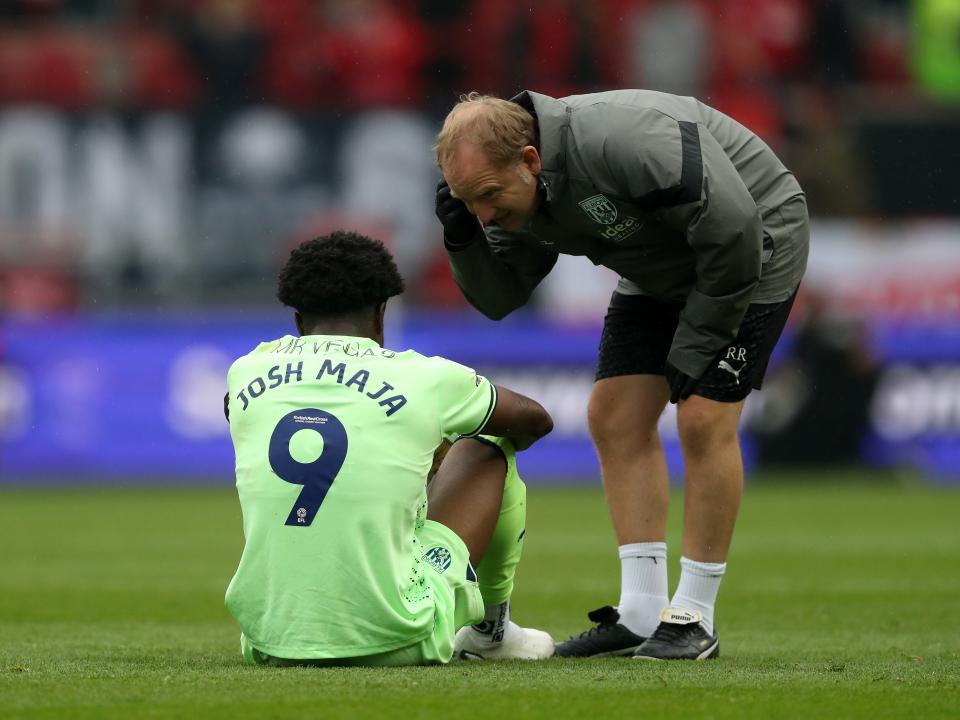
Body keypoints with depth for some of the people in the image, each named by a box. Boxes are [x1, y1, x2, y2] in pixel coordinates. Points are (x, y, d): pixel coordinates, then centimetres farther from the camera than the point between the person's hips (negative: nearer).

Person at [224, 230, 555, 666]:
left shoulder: (245, 374, 6)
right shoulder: (422, 378, -2)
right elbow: (536, 421, 20)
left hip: (267, 644, 3)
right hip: (392, 645, -3)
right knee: (488, 449, 20)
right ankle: (491, 632, 36)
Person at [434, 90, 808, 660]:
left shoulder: (622, 145, -38)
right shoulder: (511, 189, -12)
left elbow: (733, 229, -32)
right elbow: (498, 298, -1)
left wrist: (692, 351, -23)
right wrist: (463, 238, -22)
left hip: (753, 244, -8)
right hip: (661, 270, 8)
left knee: (704, 420, -16)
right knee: (615, 418, -1)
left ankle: (694, 619, -8)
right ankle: (642, 612, 2)